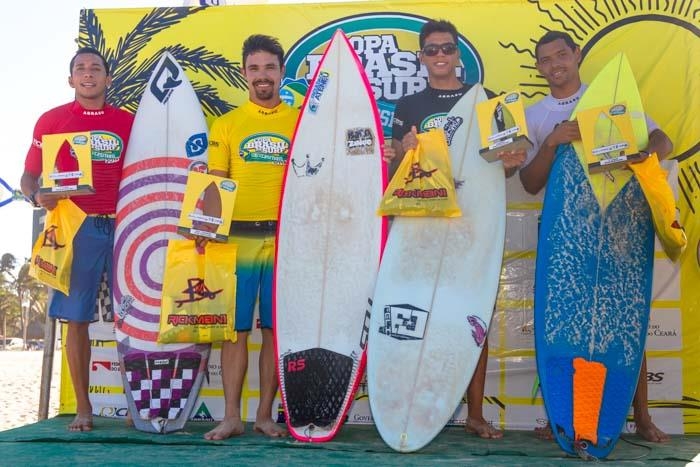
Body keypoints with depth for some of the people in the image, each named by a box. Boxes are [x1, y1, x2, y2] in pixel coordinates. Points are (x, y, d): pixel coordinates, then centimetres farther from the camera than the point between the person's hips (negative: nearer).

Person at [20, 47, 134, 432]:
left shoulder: (128, 122, 10)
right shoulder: (52, 120, 7)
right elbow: (29, 175, 9)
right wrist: (37, 196, -13)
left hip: (123, 227, 1)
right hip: (76, 227, -1)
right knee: (76, 319, 1)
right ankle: (82, 407, 10)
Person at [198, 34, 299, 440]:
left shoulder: (300, 122, 8)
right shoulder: (226, 125, 9)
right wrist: (206, 228, -9)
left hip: (285, 239, 0)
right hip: (236, 238, 0)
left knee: (276, 329, 4)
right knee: (235, 329, 2)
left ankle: (265, 414, 15)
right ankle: (232, 417, 11)